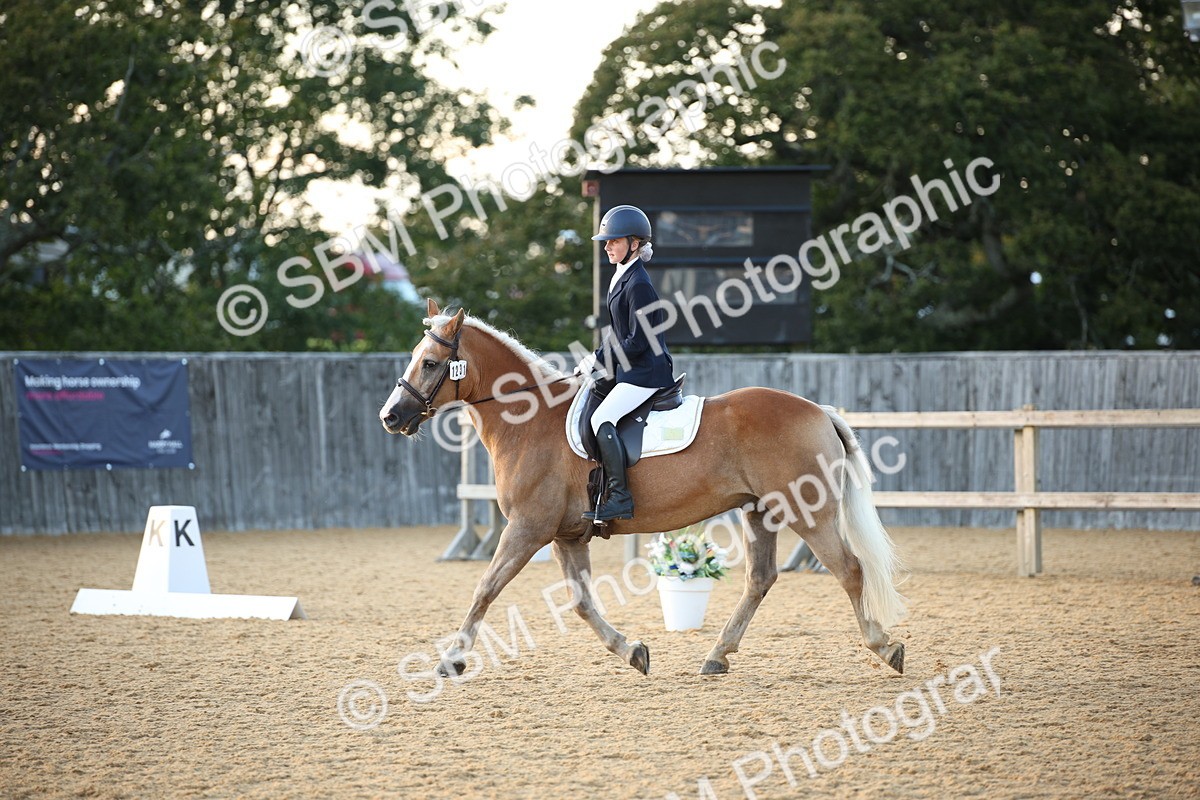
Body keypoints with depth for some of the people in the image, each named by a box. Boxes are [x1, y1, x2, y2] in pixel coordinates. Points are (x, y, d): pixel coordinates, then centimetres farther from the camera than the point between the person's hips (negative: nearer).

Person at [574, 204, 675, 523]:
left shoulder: (638, 285, -17)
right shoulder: (621, 278, 14)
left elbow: (637, 341, -19)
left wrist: (598, 359, -13)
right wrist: (597, 357, 8)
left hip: (645, 373, -11)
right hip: (630, 370, 11)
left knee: (601, 419, -23)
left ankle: (620, 497, -24)